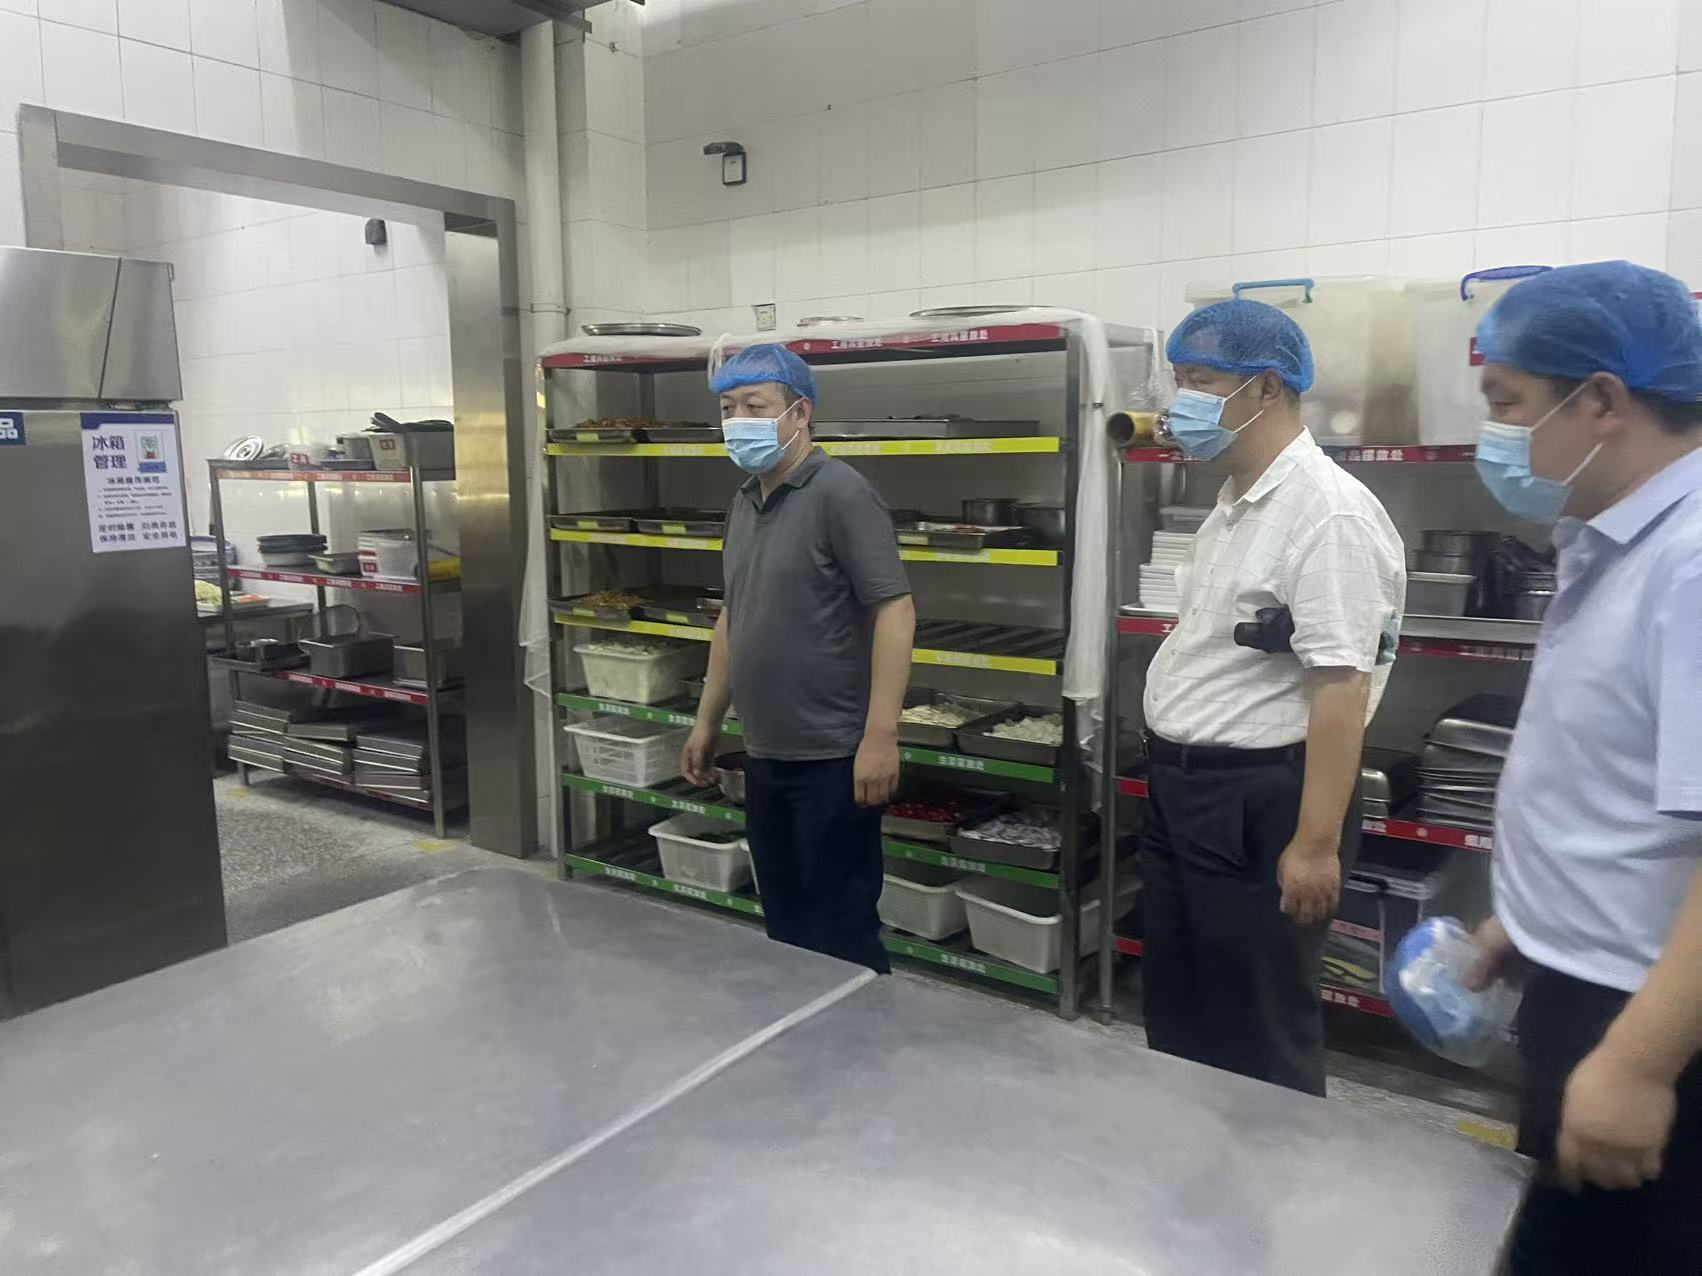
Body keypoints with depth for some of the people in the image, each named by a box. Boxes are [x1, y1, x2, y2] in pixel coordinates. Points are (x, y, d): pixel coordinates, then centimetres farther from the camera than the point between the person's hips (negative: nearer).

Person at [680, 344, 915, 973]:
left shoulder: (840, 493, -13)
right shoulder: (745, 502, 11)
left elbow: (894, 612, -18)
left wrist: (880, 736, -23)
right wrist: (707, 721, 18)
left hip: (833, 756, -8)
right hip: (765, 755, 8)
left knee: (841, 932, 3)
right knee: (785, 924, 18)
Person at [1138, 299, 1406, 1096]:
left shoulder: (1327, 511, -19)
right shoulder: (1236, 504, 12)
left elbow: (1341, 686, -23)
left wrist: (1316, 843, -24)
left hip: (1258, 802, -10)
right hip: (1184, 789, 10)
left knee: (1259, 1034, 8)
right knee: (1176, 1014, 21)